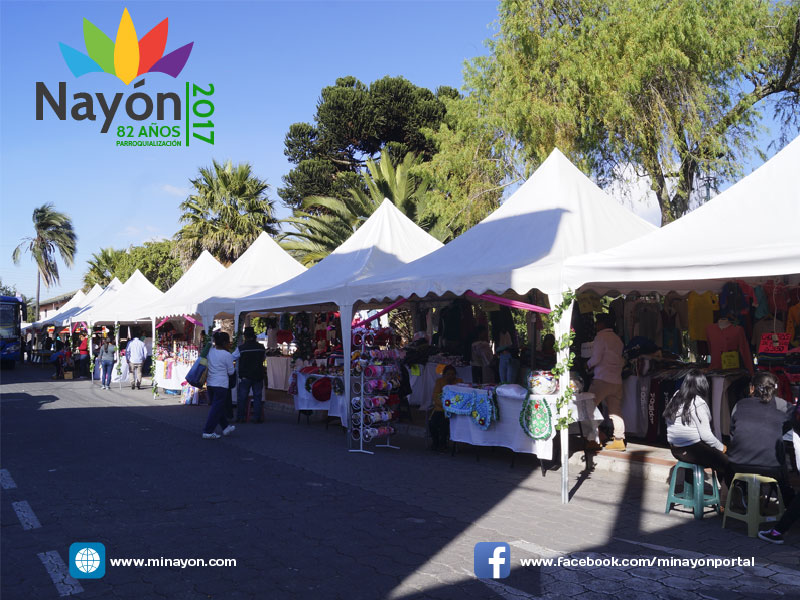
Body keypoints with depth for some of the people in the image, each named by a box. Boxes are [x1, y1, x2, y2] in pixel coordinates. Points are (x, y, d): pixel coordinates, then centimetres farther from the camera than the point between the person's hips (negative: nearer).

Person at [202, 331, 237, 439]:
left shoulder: (210, 351, 2)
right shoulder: (227, 355, -12)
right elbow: (231, 372, -5)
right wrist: (234, 368, 15)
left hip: (210, 383, 7)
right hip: (221, 384, -7)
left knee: (219, 406, 19)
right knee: (217, 408, -1)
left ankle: (225, 427, 32)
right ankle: (208, 431, -2)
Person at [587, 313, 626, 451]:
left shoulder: (601, 336, -7)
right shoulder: (617, 338, 15)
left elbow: (596, 358, -12)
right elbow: (622, 361, 17)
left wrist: (587, 365, 6)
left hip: (602, 379, -8)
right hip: (617, 380, 8)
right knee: (616, 411, 10)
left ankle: (592, 441, -6)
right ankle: (619, 441, 8)